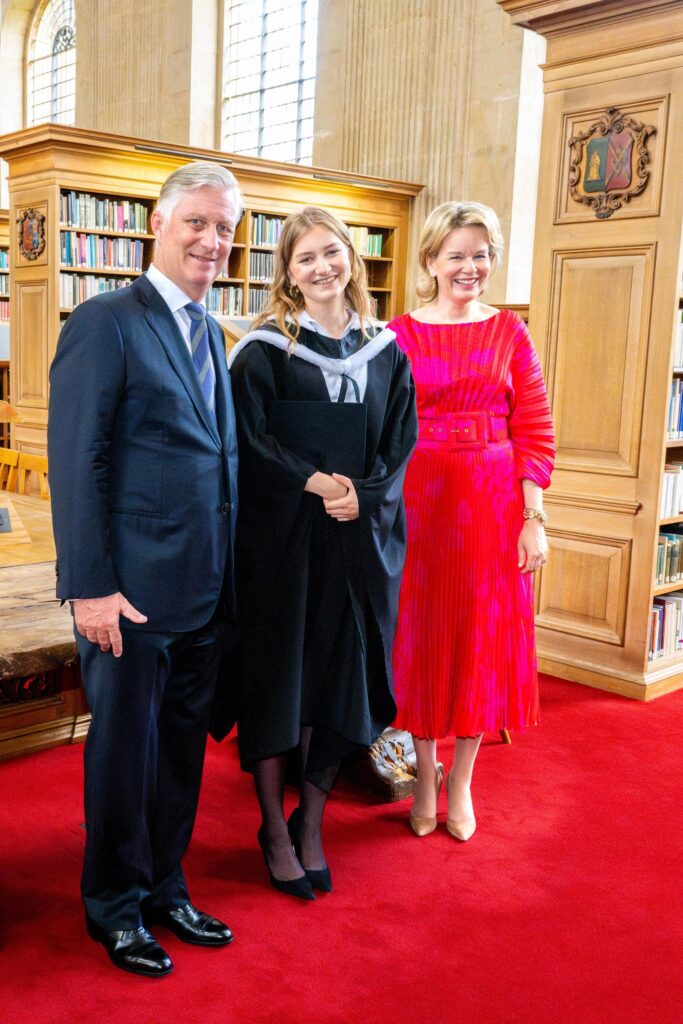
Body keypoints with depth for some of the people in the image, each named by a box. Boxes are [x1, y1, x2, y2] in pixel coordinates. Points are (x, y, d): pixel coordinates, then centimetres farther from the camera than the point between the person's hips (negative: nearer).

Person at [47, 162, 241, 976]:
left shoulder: (209, 332, 14)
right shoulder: (106, 322, -10)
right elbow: (76, 465, -14)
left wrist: (225, 573, 11)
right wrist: (91, 586, -18)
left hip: (204, 592, 7)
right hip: (131, 591, -7)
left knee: (181, 745, 17)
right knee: (125, 748, 9)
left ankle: (164, 887, 35)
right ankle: (115, 905, 29)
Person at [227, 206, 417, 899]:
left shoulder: (385, 350, 8)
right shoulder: (264, 348, -2)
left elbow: (400, 440, 6)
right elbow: (250, 436, -10)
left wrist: (363, 495, -11)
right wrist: (314, 482, -21)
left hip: (360, 538, 3)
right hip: (282, 537, -3)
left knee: (339, 676, 8)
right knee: (278, 673, 3)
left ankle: (311, 825, 24)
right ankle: (274, 828, 21)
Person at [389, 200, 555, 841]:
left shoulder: (509, 332, 4)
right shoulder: (399, 335, 0)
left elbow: (534, 430, 2)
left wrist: (534, 518, -5)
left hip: (493, 504, 1)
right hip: (419, 501, -1)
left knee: (482, 641, 8)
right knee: (421, 637, 8)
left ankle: (460, 783, 26)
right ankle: (425, 780, 27)